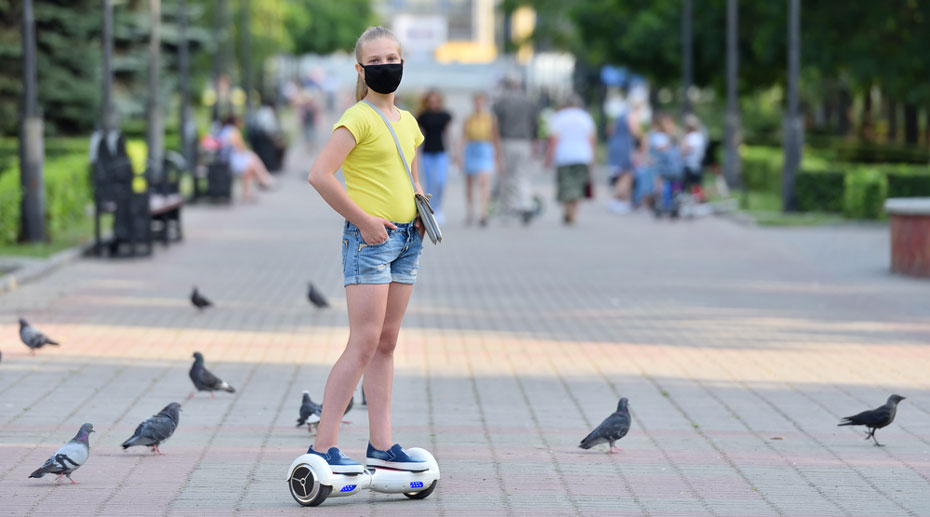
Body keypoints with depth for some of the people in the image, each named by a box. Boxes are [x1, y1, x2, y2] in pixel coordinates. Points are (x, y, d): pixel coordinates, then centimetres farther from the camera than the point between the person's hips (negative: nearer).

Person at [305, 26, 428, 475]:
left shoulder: (407, 121, 15)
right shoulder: (359, 119, -10)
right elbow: (319, 175, -19)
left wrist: (422, 206, 8)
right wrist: (362, 219, -17)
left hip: (406, 239, 8)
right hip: (369, 238, -8)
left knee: (386, 342, 9)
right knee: (364, 343, -12)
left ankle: (381, 445, 12)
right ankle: (323, 446, -10)